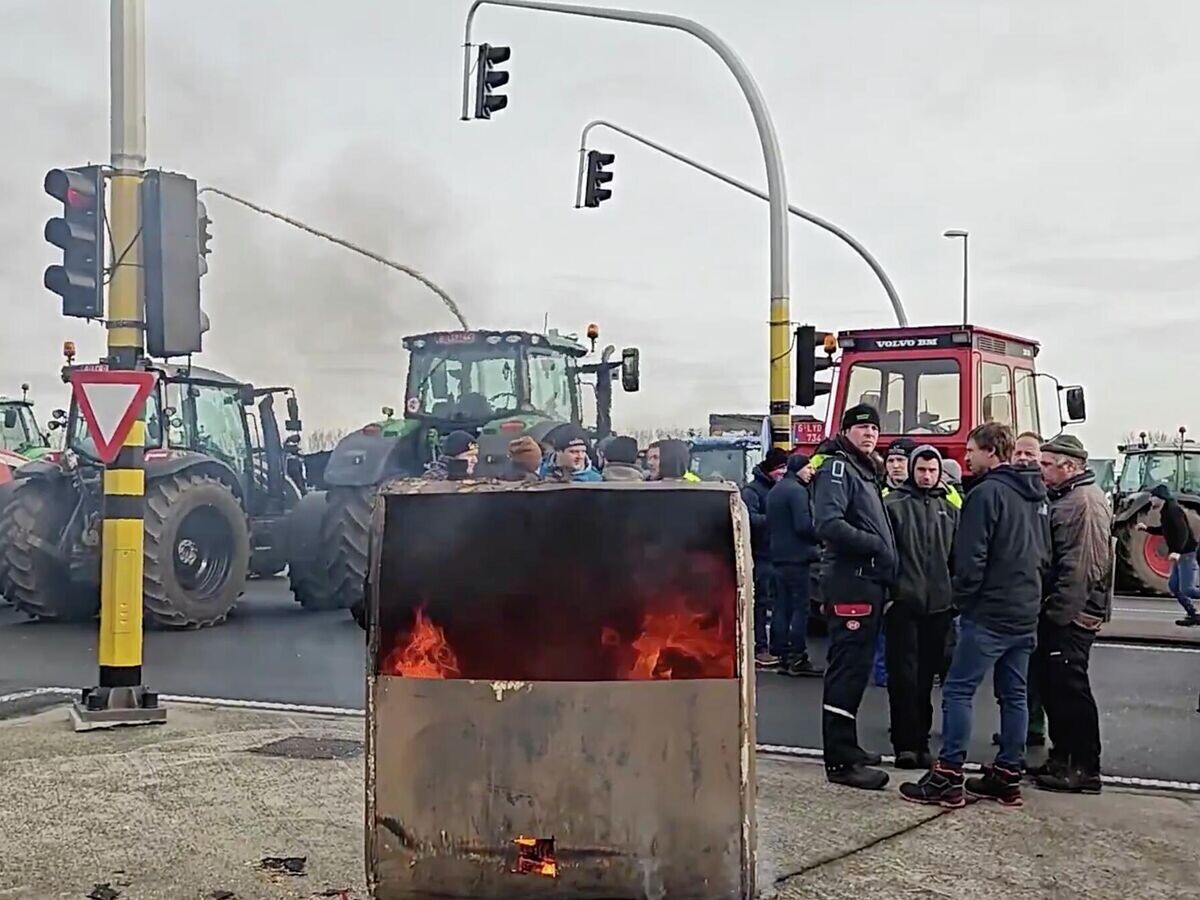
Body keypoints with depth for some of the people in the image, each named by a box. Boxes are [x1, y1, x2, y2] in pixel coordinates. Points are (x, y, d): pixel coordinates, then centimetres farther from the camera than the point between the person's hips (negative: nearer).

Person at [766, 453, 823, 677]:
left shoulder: (775, 490, 16)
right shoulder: (797, 490, -14)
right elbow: (804, 525, -20)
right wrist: (820, 539, -5)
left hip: (778, 555, 9)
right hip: (796, 556, -9)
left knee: (782, 606, 11)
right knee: (800, 607, -6)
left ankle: (781, 654, 14)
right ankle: (797, 658, -6)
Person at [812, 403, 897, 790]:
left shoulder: (865, 471, 22)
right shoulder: (837, 468, -8)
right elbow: (828, 523, -23)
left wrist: (885, 555, 11)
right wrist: (874, 545, -17)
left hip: (868, 583, 10)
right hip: (850, 583, -10)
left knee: (856, 668, 15)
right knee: (848, 668, -10)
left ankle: (846, 746, 24)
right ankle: (840, 761, -8)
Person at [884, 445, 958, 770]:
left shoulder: (949, 509, 14)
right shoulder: (894, 504, 0)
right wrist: (886, 592, -10)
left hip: (938, 605, 4)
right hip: (904, 602, -4)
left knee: (926, 676, 10)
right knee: (904, 675, -4)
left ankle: (920, 740, 17)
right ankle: (905, 743, 0)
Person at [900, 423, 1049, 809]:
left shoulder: (987, 493, -15)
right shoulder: (1036, 495, 13)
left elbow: (972, 556, -18)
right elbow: (1044, 552, 21)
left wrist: (963, 597, -5)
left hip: (990, 613, -9)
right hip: (1026, 613, 9)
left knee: (958, 690, -4)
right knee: (1014, 694, 12)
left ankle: (948, 778, -4)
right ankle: (1007, 777, 17)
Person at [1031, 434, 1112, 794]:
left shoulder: (1085, 502, -16)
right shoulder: (1064, 498, 16)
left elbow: (1082, 566, -23)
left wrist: (1060, 612, -22)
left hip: (1072, 615, -10)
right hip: (1058, 612, 10)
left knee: (1070, 687, -6)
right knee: (1051, 683, 15)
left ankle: (1085, 768, 1)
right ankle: (1063, 757, 25)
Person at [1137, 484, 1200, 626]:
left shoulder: (1173, 510, -19)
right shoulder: (1166, 511, 12)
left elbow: (1183, 532, -30)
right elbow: (1165, 530, 28)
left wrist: (1177, 551, -41)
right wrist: (1147, 528, 20)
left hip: (1187, 553, -11)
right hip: (1179, 554, 11)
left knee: (1187, 589, -12)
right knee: (1173, 585, 10)